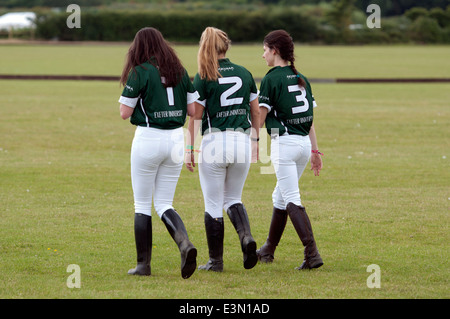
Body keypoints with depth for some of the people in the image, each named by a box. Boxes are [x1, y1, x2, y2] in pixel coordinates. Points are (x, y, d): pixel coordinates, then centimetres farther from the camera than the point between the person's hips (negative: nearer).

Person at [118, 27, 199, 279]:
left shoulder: (140, 72, -9)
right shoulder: (179, 71, 6)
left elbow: (125, 113, -8)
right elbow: (193, 109, 7)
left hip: (148, 138, -5)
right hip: (176, 138, 5)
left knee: (142, 204, 8)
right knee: (164, 204, 11)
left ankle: (144, 265, 9)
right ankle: (184, 242, -16)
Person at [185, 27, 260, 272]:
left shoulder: (204, 77, -6)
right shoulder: (244, 74, 7)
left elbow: (195, 116, -5)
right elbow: (256, 112, 13)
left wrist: (189, 150, 0)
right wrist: (255, 141, 23)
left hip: (215, 142, -4)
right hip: (242, 140, 4)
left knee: (213, 205, 6)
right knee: (233, 199, 17)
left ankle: (215, 260, 9)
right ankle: (246, 236, -10)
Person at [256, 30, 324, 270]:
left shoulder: (272, 78, -8)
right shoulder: (301, 79, 13)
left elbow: (260, 116, -10)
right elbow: (310, 118, 15)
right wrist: (315, 151, 18)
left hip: (284, 142, -7)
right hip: (305, 142, 8)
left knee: (291, 199, -9)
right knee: (280, 196, 19)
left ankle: (312, 253, -22)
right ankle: (268, 250, 30)